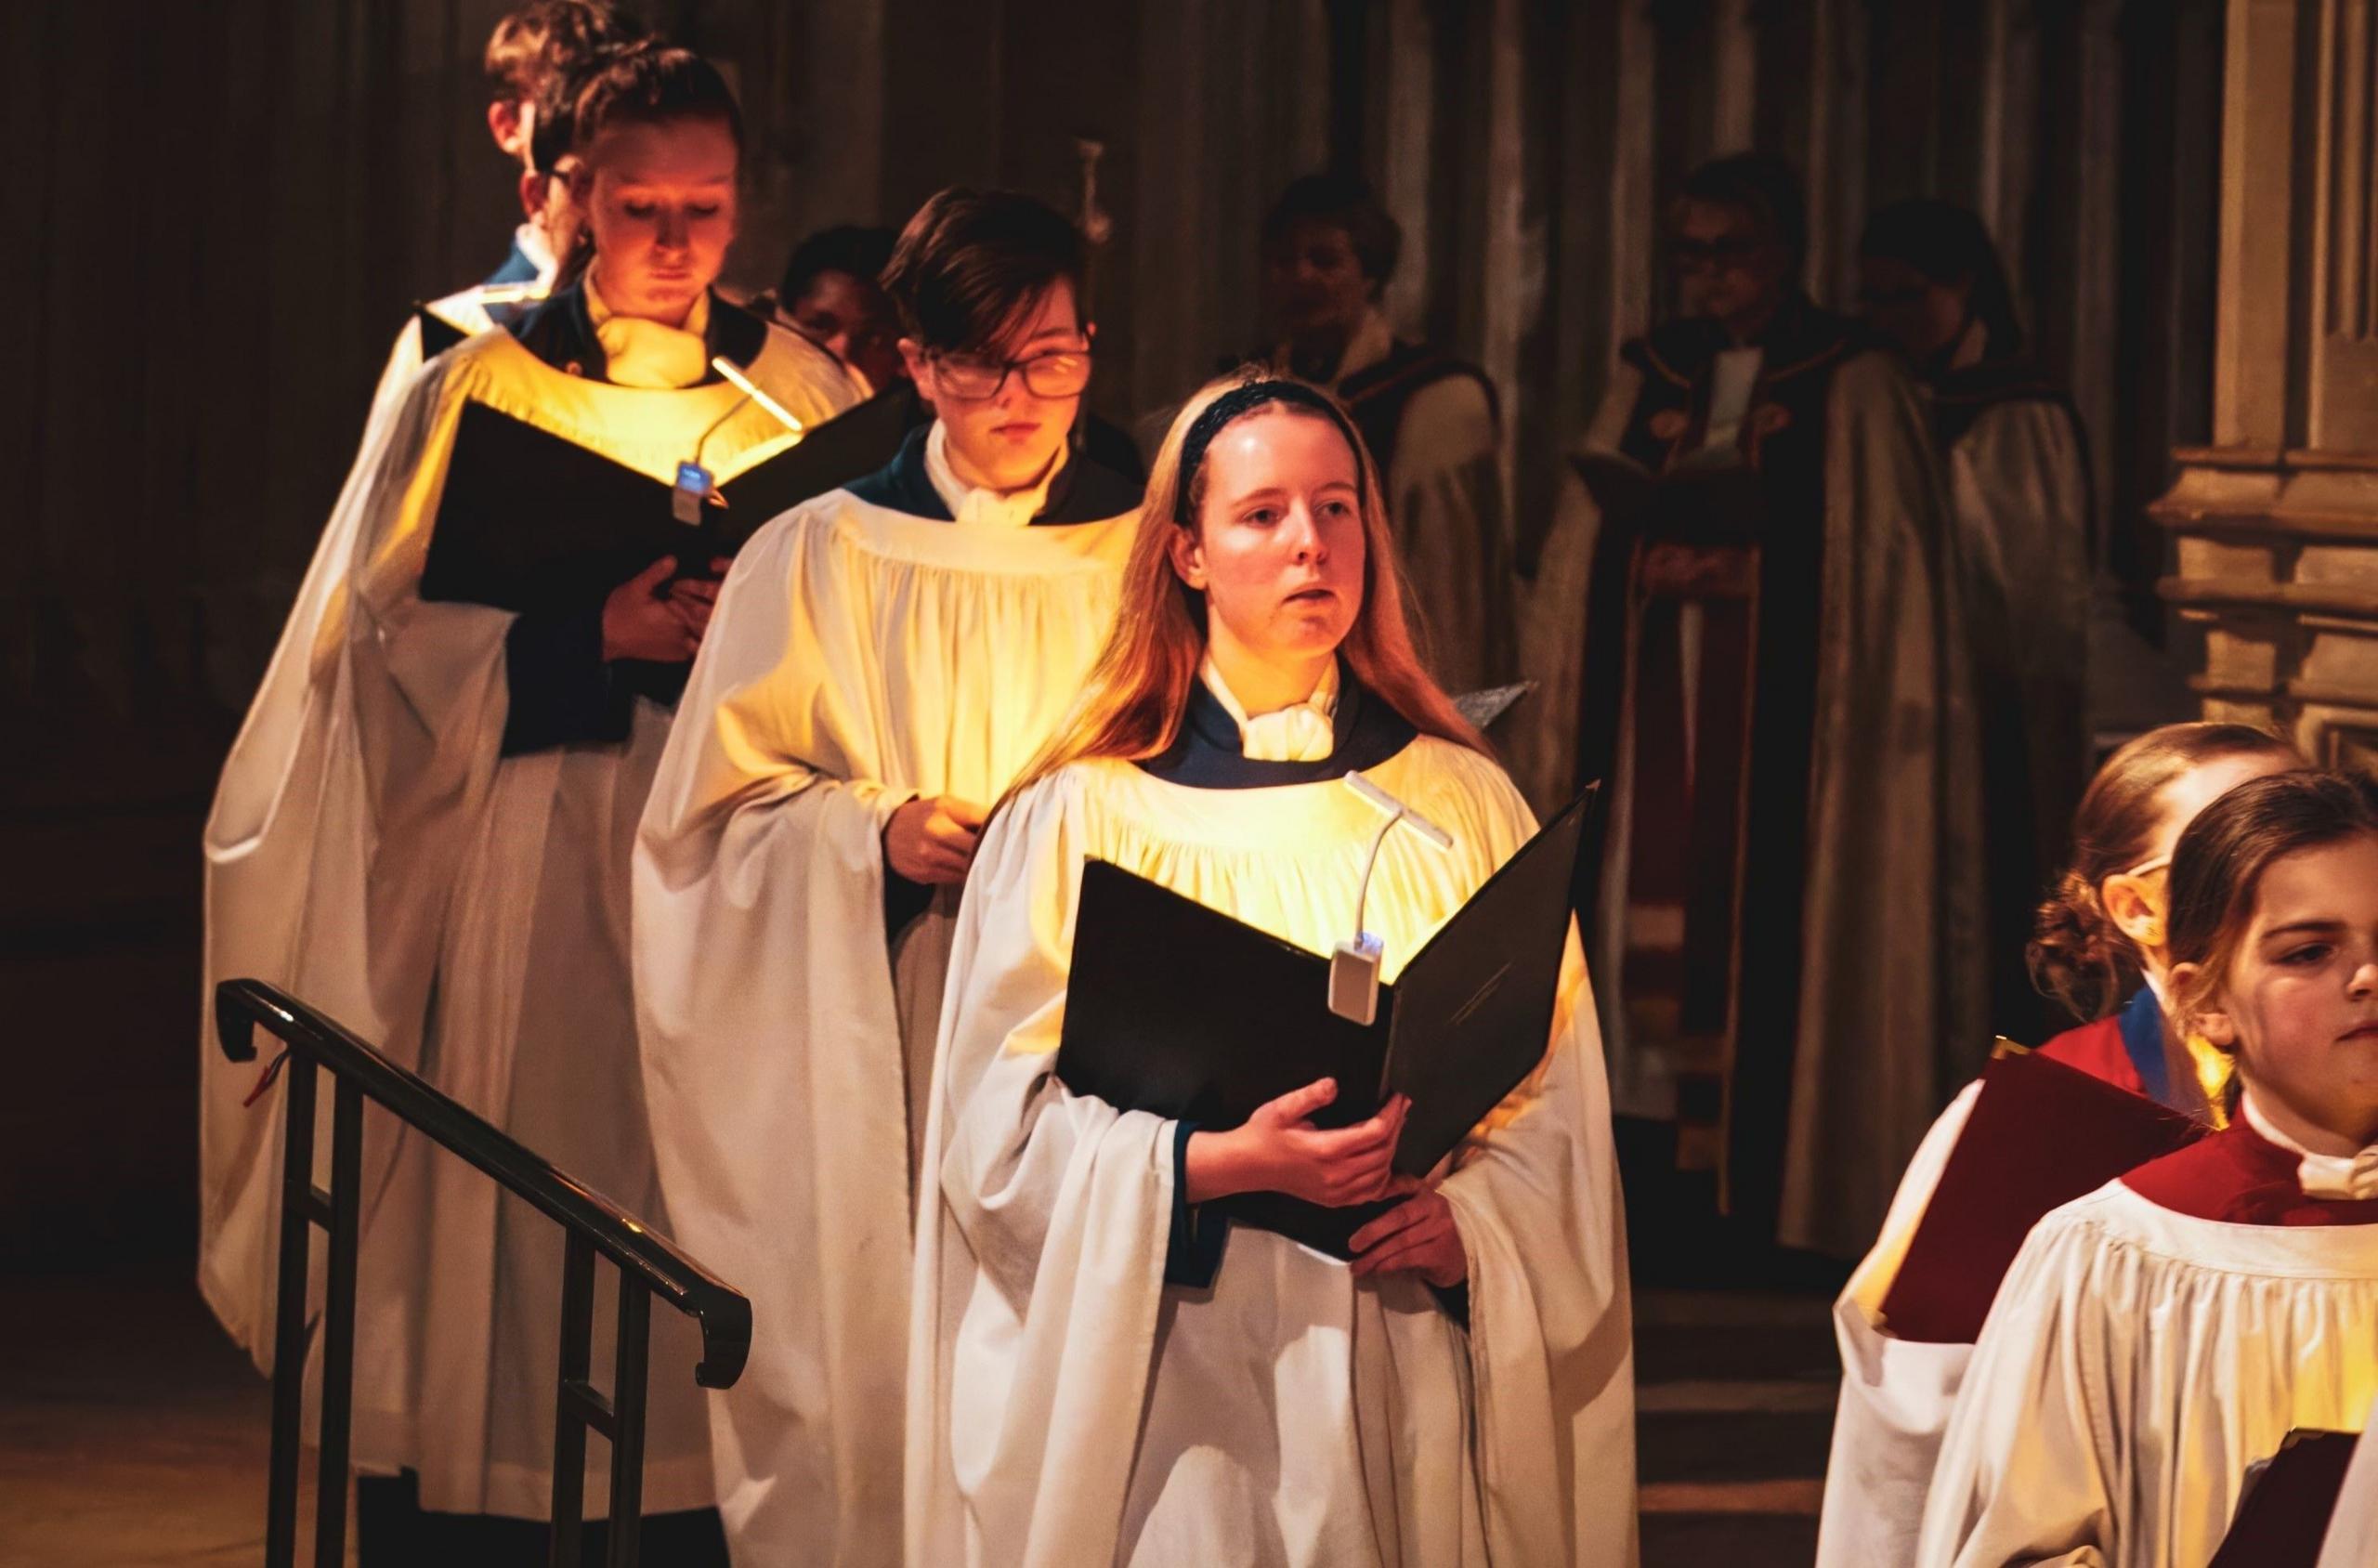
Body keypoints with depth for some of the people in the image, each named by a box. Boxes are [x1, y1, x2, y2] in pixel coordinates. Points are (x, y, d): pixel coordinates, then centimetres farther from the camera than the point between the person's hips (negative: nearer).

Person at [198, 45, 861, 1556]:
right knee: (537, 1181, -3)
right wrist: (595, 636, -13)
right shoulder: (485, 387, 1)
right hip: (533, 853, -2)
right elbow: (399, 633, -2)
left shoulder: (808, 396, 7)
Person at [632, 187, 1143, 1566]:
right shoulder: (817, 559, 5)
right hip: (870, 1045, 0)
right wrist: (877, 830, -13)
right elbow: (724, 796, 4)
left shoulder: (1149, 559, 6)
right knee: (873, 1339, -3)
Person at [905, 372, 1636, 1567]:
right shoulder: (1082, 815, 0)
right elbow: (1006, 1114, -5)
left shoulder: (1464, 804, 7)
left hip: (1410, 1367, 2)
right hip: (1177, 1376, -2)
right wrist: (1218, 1165, -19)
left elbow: (1553, 1104, 6)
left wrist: (1467, 1222, -13)